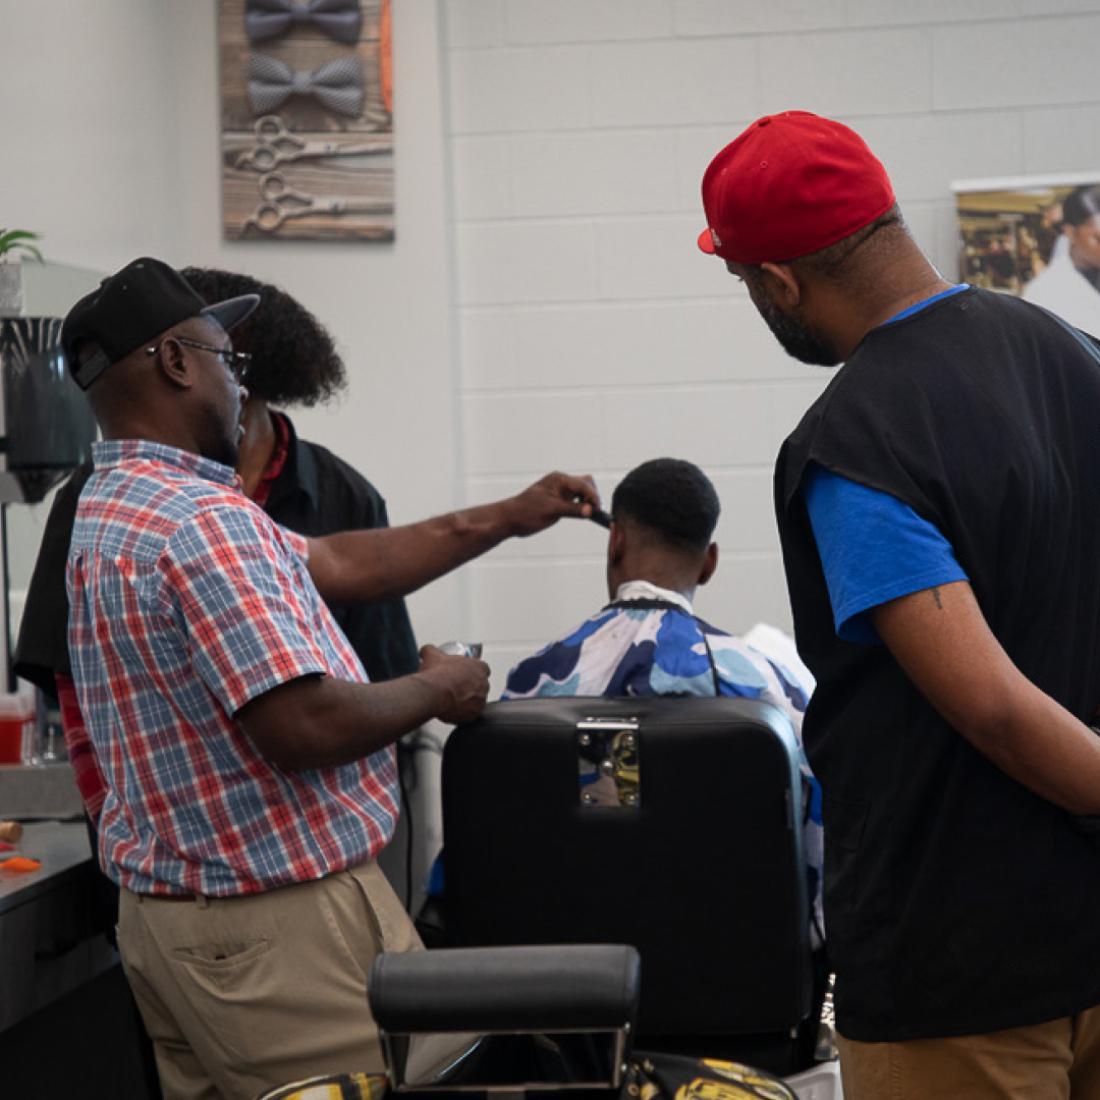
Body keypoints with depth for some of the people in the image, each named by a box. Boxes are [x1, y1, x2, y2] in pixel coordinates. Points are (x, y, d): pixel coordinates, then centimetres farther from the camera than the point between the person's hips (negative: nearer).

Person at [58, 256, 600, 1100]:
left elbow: (336, 565, 16)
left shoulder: (112, 509, 13)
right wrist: (438, 690, -8)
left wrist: (509, 518, 17)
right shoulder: (203, 522, -21)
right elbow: (303, 726, -26)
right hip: (276, 925, -10)